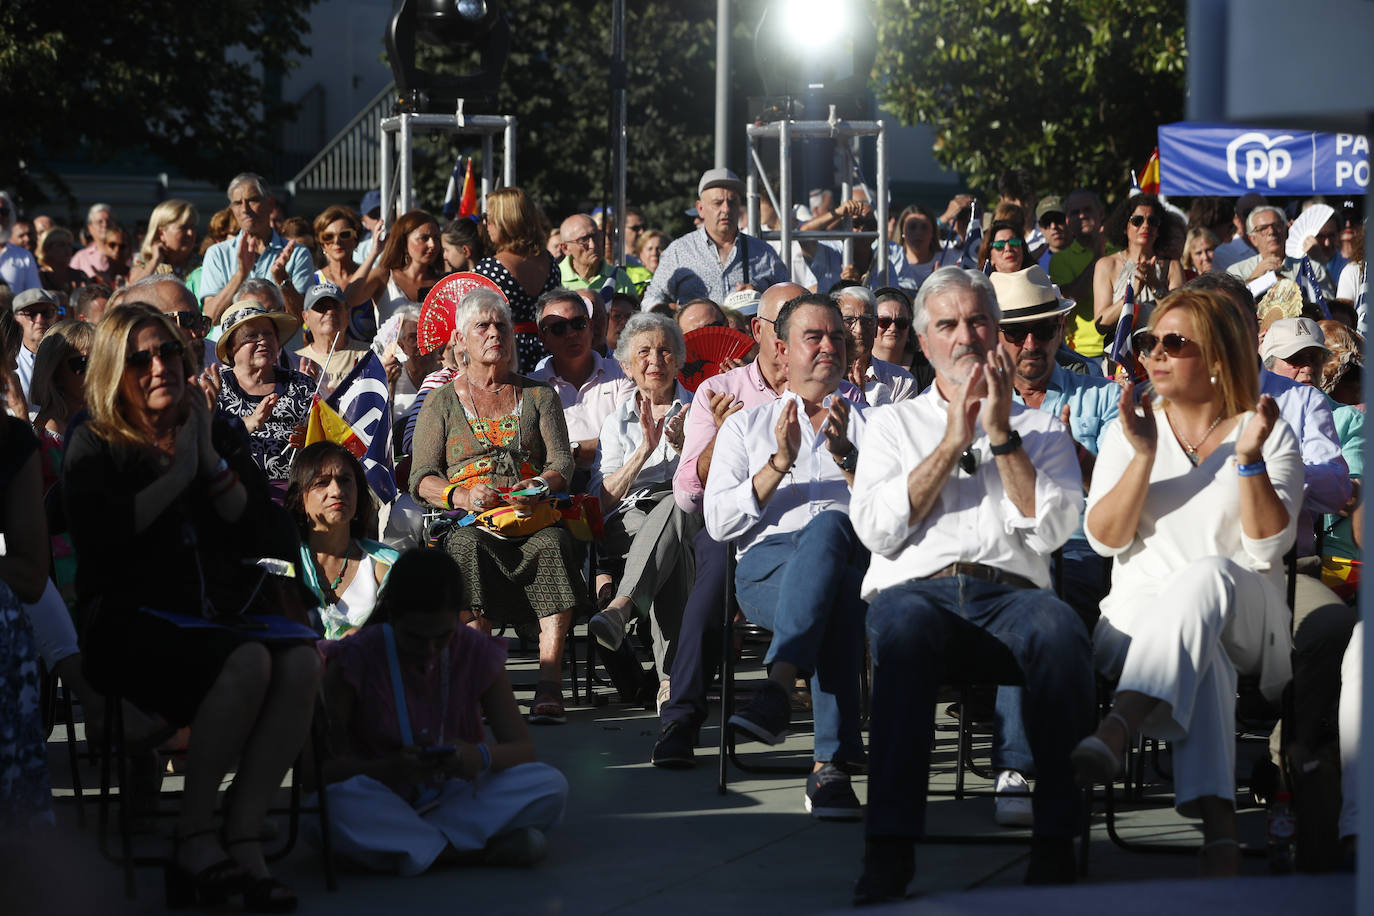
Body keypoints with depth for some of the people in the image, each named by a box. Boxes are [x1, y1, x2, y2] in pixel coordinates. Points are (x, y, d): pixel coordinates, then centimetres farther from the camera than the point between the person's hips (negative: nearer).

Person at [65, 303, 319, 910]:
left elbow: (268, 541, 8)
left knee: (301, 662, -31)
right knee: (247, 663, -35)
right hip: (135, 625, -4)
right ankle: (194, 835, -27)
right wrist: (178, 473, -3)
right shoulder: (95, 447, 10)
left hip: (228, 610, 4)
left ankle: (242, 836, -31)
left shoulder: (223, 437, 19)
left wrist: (213, 464, -2)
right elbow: (102, 535, -10)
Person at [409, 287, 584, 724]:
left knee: (553, 544, -35)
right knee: (468, 547, -37)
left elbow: (562, 463, 10)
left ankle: (550, 687, -45)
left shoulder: (539, 396, 22)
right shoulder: (442, 401, 18)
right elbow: (421, 479, 9)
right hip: (467, 520, 0)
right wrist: (463, 495, -12)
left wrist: (540, 487, -13)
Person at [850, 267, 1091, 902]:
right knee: (903, 626, -39)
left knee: (1057, 629, -37)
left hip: (1011, 593, 1)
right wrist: (952, 441, 2)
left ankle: (1055, 843, -35)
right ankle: (890, 845, -43)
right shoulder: (893, 423, 24)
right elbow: (877, 529, 6)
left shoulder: (1040, 427, 23)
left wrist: (1001, 437, 0)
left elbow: (1051, 529, 6)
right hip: (916, 587, 0)